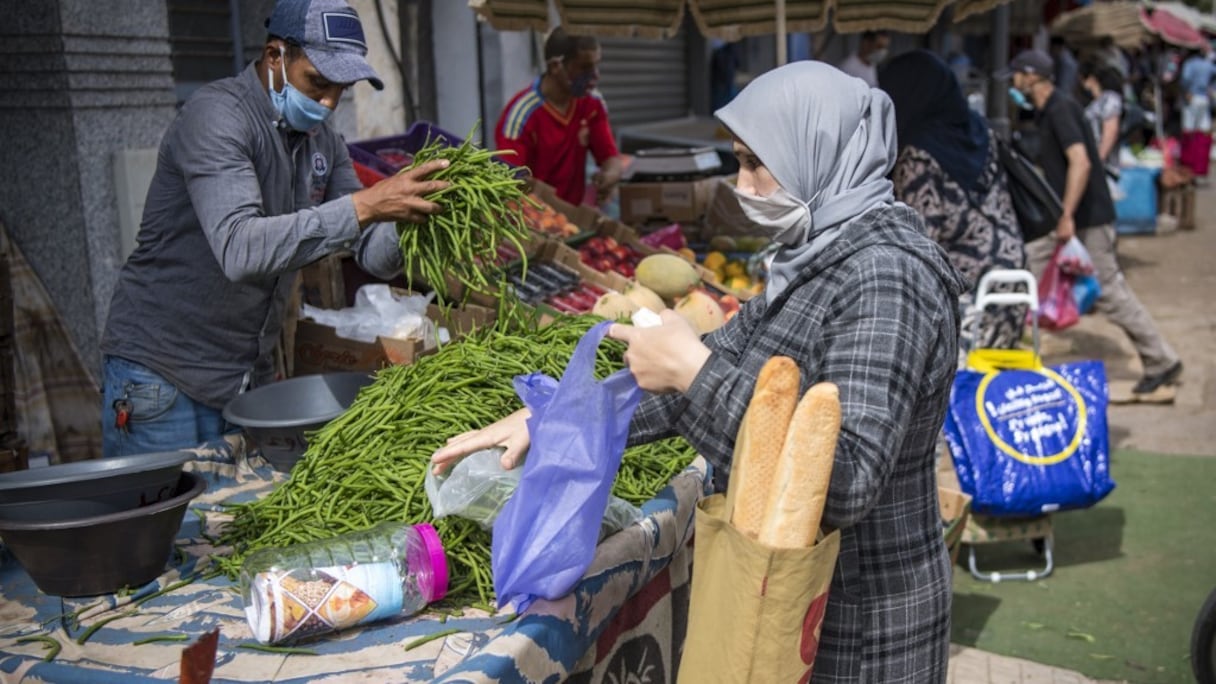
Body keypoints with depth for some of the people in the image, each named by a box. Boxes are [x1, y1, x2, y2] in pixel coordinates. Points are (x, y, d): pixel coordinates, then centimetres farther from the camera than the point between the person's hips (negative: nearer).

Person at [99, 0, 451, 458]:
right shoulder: (216, 116, -18)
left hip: (250, 372, 7)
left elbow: (375, 255, 0)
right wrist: (363, 206, -40)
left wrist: (412, 220, -22)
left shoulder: (321, 140, 6)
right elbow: (239, 249, -34)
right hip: (162, 372, -7)